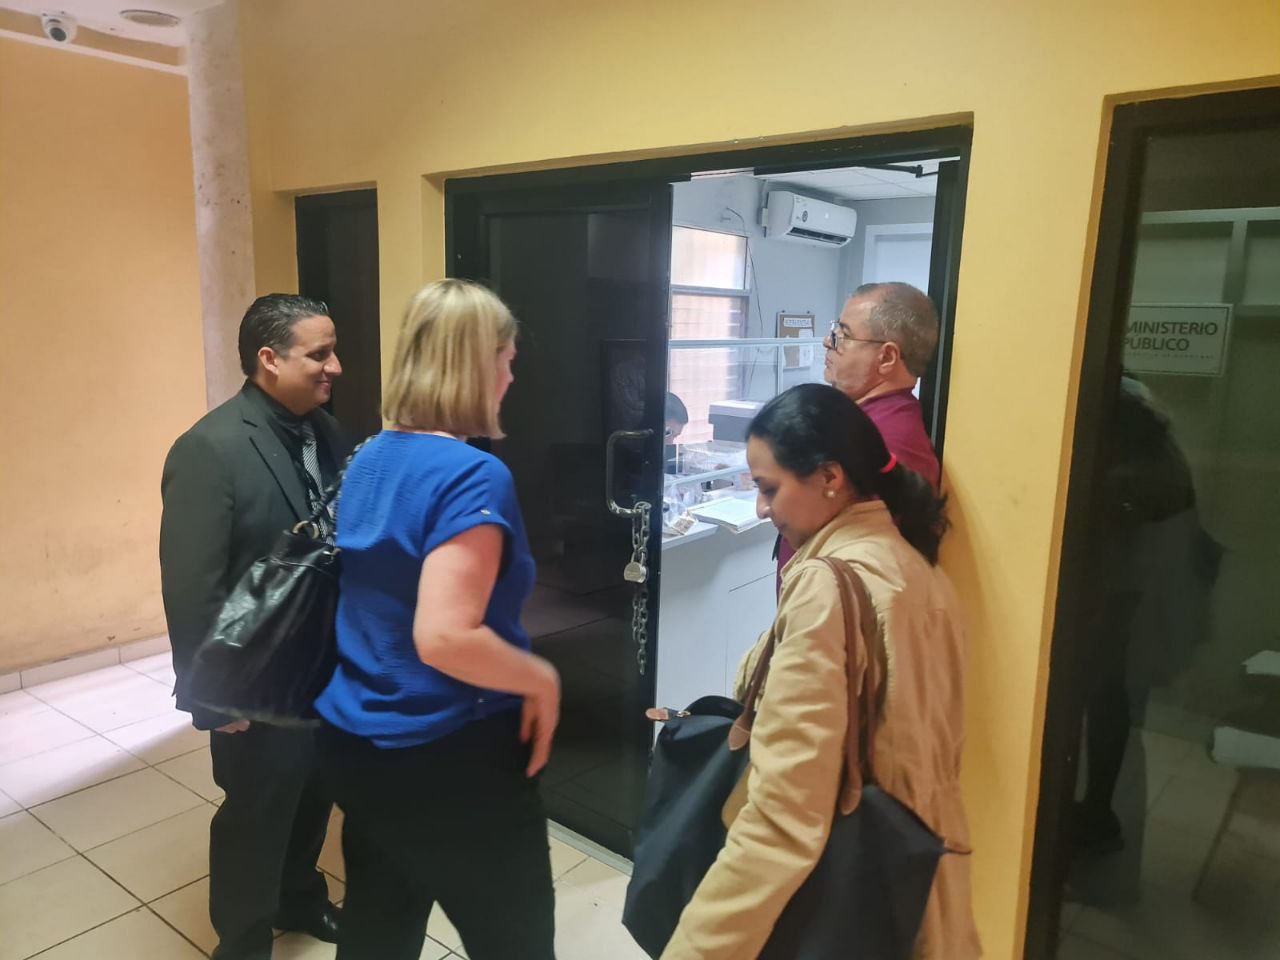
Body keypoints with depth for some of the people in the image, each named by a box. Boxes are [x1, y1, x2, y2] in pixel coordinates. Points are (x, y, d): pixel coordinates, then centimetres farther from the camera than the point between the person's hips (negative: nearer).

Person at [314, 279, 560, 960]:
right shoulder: (474, 476, -22)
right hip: (452, 761, -8)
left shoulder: (368, 459, 4)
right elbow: (443, 638, -29)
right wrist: (541, 680, -15)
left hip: (357, 743, 8)